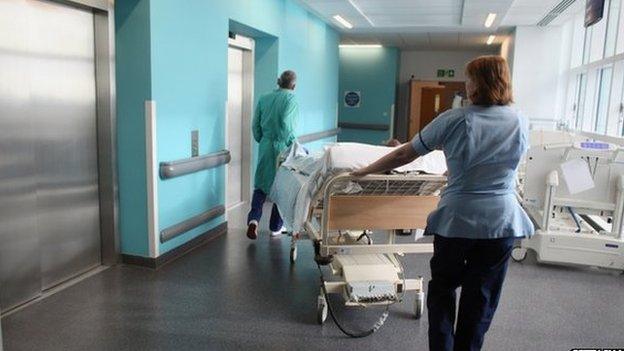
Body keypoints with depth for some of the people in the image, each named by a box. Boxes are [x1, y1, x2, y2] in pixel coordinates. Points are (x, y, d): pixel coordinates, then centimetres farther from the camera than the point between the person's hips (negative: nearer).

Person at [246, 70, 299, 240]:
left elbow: (255, 125, 7)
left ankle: (254, 218, -9)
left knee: (261, 184, 13)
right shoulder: (291, 100, -10)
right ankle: (275, 227, 18)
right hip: (282, 148, -4)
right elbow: (286, 126, -21)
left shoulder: (264, 99, 6)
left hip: (265, 147, 4)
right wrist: (293, 144, -10)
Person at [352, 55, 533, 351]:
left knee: (443, 287, 17)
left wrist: (364, 172, 6)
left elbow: (404, 154, -7)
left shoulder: (454, 120, -10)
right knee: (481, 296, 15)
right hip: (503, 221, 3)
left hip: (456, 219, -2)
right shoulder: (520, 123, 0)